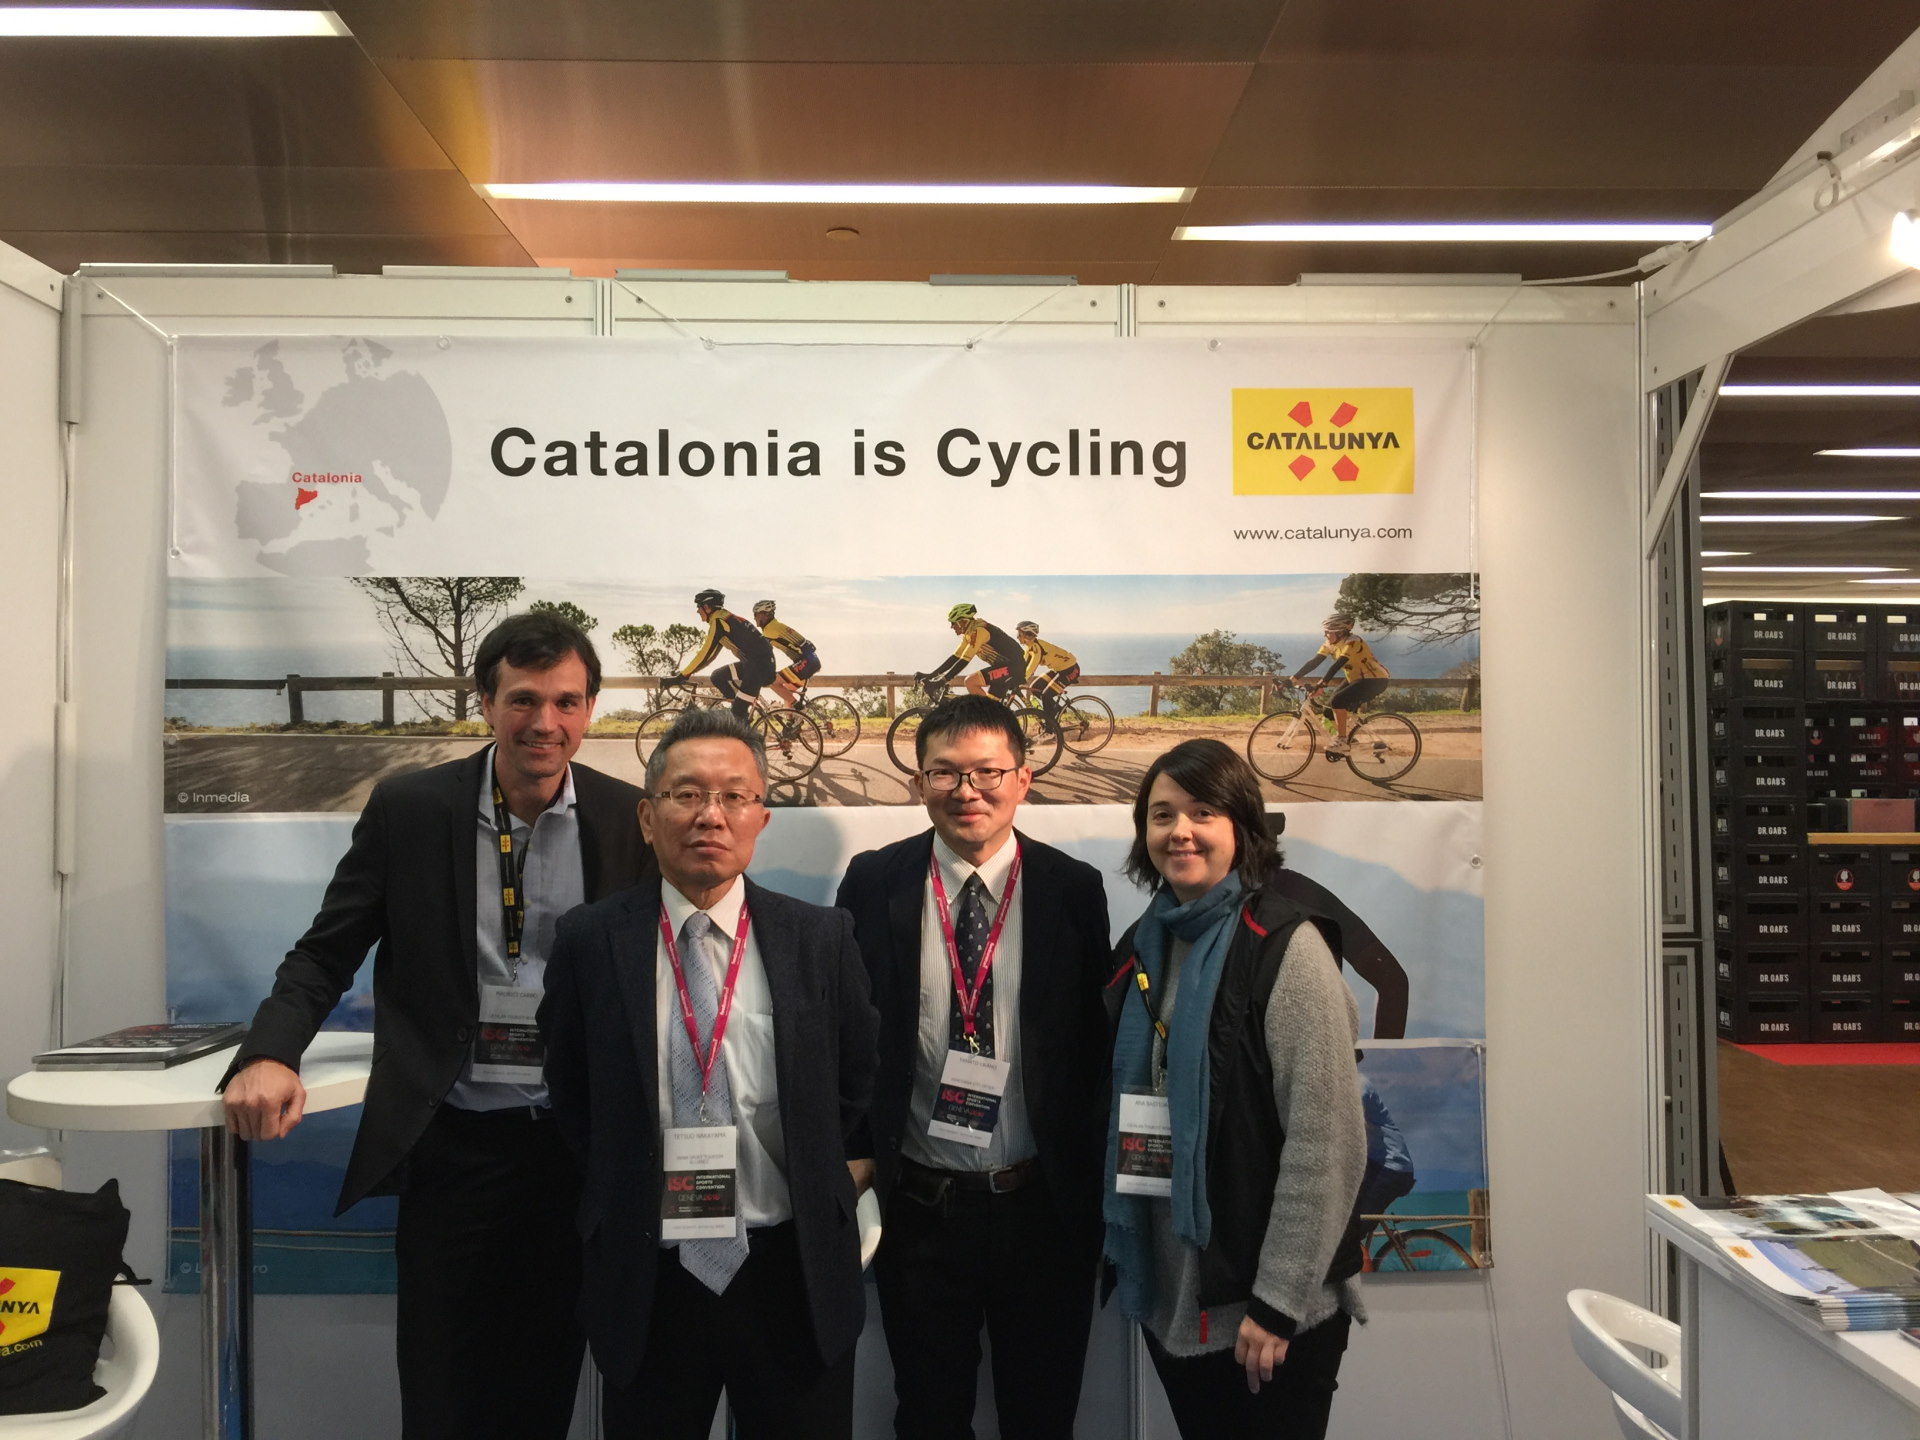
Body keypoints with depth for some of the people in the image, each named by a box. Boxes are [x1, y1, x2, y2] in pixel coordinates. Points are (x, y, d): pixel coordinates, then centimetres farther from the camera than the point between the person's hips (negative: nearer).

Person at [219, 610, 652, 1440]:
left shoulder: (630, 819, -3)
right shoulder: (408, 809, -4)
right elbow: (326, 954, 1)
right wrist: (270, 1055, -17)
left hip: (578, 1143, 1)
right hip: (450, 1143, -1)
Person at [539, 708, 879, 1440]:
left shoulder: (821, 937, -4)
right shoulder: (591, 940, -5)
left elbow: (859, 1084, 8)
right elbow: (568, 1092, 7)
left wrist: (826, 1184, 4)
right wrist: (616, 1201, 5)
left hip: (795, 1276, 1)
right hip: (647, 1280, 0)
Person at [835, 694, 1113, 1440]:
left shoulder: (1074, 888, -5)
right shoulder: (874, 883, -3)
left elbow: (1096, 1041, -2)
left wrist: (1094, 1196, -2)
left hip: (1042, 1205, 0)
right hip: (917, 1205, 0)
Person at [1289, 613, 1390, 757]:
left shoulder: (1352, 642, -25)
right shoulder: (1330, 644, -1)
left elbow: (1337, 665, -37)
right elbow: (1314, 663, -7)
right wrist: (1293, 679, -16)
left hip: (1375, 680, -9)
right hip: (1356, 679, 9)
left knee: (1338, 701, -26)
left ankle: (1341, 740, -17)